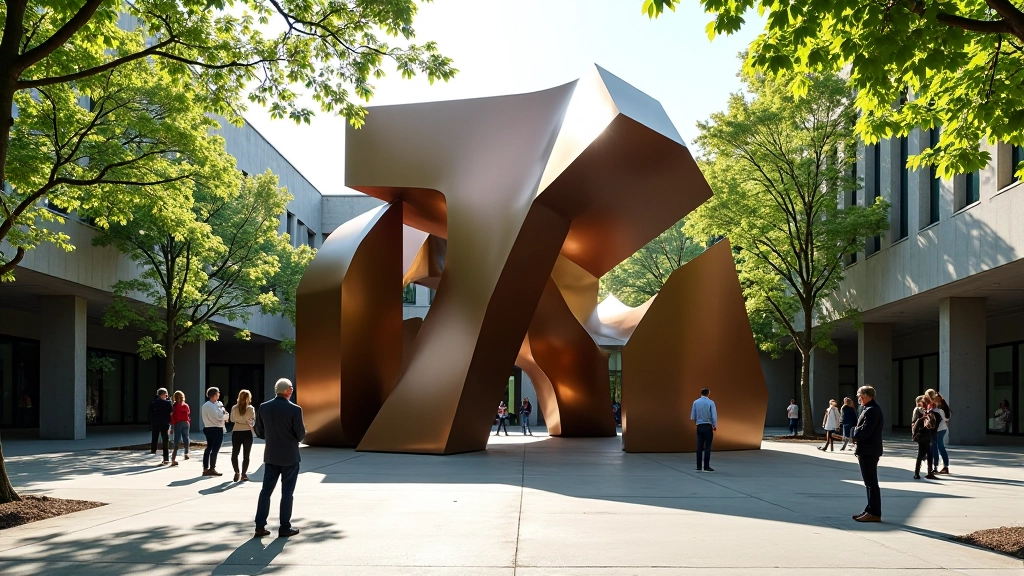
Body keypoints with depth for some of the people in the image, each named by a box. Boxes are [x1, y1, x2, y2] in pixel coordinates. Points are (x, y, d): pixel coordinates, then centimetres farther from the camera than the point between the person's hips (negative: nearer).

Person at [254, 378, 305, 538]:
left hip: (271, 456, 4)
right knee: (287, 492, 4)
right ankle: (285, 528, 9)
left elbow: (259, 431, 4)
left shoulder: (264, 407, -2)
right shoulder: (294, 409, -16)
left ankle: (260, 527, 10)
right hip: (289, 456, -4)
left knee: (266, 490, 10)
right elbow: (301, 435, -13)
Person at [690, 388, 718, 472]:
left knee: (699, 447, 5)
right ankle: (706, 467, -2)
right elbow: (714, 416, -11)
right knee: (707, 447, -1)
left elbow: (692, 417, 3)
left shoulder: (695, 402, 1)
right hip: (708, 426, -3)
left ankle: (699, 466, 5)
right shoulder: (711, 402, -8)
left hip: (699, 427, 3)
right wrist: (715, 426, 4)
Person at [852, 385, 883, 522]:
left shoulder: (871, 410, -18)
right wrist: (857, 431, 4)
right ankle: (871, 510, 23)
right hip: (868, 451, 11)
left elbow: (865, 432, -24)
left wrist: (854, 432, -7)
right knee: (870, 482, 16)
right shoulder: (872, 409, 15)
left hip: (869, 452, -11)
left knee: (871, 482, -5)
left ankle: (874, 513, -1)